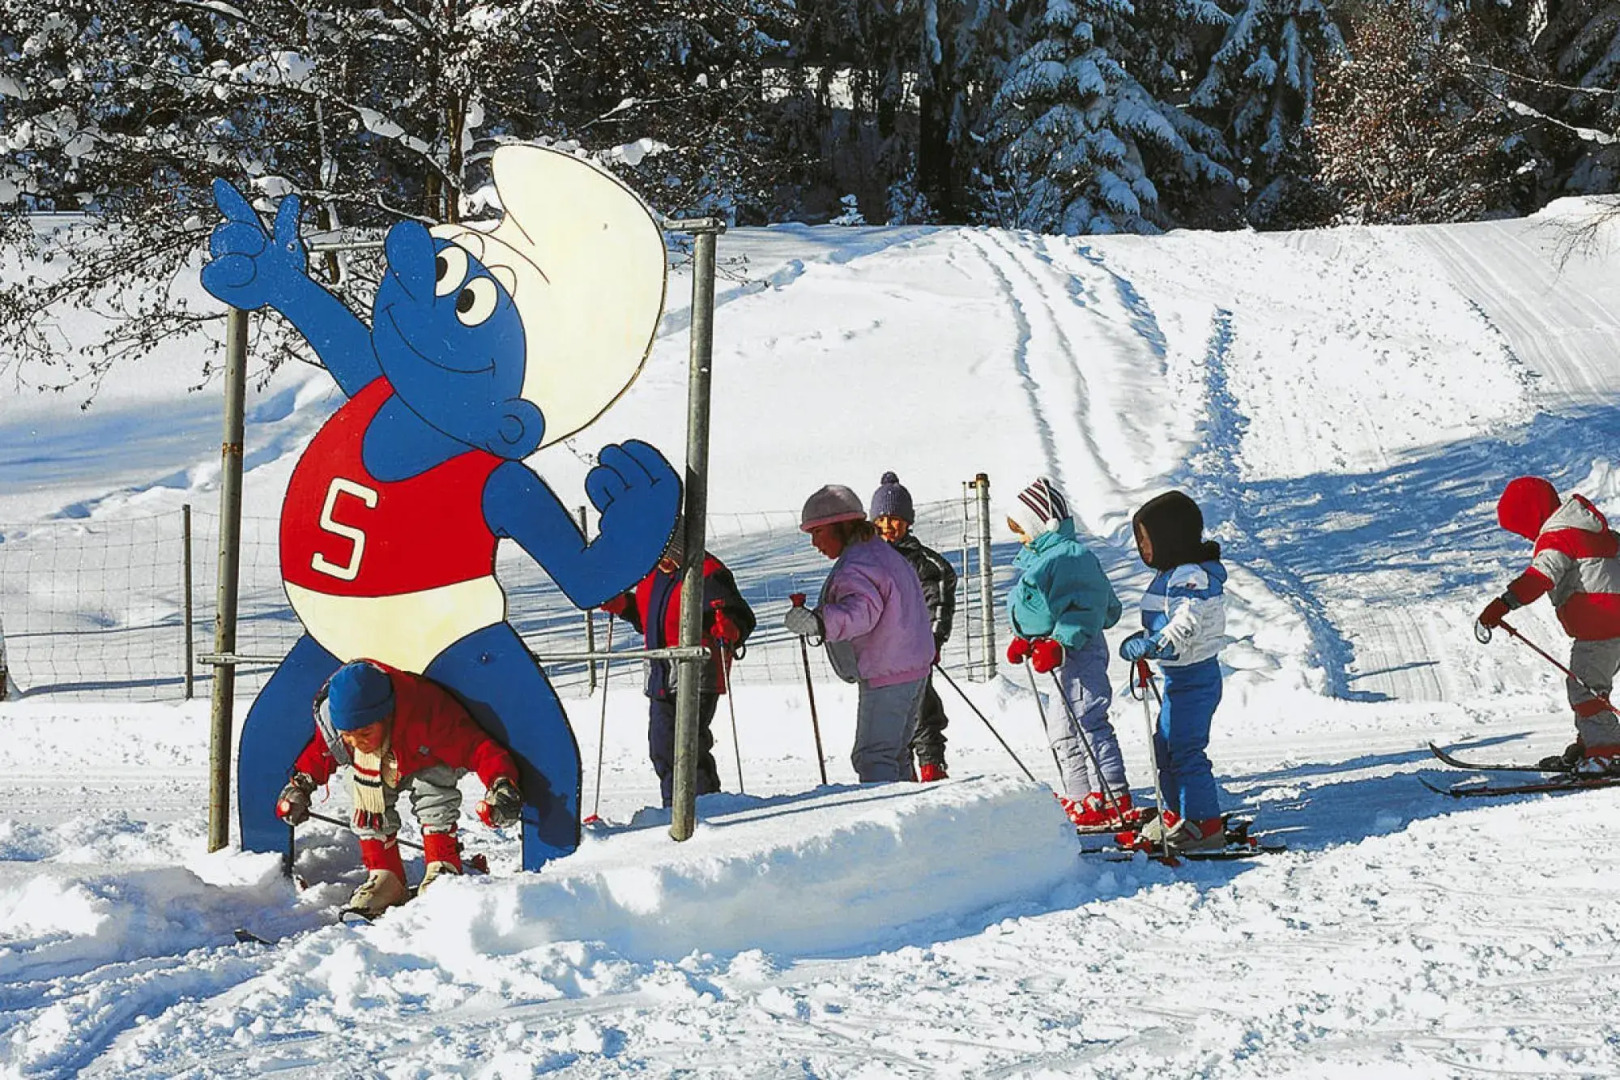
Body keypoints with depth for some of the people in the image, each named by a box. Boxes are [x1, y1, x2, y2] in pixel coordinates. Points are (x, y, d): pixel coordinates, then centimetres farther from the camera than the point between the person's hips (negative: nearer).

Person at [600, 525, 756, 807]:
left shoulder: (707, 575, -11)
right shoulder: (652, 575, 13)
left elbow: (742, 618, -12)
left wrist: (729, 630, -33)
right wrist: (622, 605, 11)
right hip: (660, 677, 8)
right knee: (661, 748, 7)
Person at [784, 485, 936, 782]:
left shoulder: (855, 566, -19)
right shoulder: (884, 552, 13)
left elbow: (861, 607, -40)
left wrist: (820, 622, -57)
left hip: (886, 676, -10)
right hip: (914, 668, 10)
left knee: (872, 758, -10)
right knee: (895, 753, 20)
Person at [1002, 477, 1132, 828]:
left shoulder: (1069, 556, -16)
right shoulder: (1041, 557, 16)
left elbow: (1084, 611, -22)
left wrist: (1060, 645, -29)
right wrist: (1024, 638, 18)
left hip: (1079, 653, -11)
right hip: (1064, 655, 11)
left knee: (1087, 722, -13)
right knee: (1062, 728, 16)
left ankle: (1116, 801, -12)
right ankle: (1079, 798, 24)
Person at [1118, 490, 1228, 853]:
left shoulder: (1192, 576, -20)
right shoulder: (1174, 574, 12)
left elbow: (1185, 626, -32)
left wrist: (1148, 646, -35)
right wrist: (1144, 640, 9)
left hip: (1195, 678, -11)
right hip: (1179, 678, 11)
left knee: (1186, 750, -8)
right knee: (1165, 746, 19)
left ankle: (1205, 825, -2)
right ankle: (1175, 817, 33)